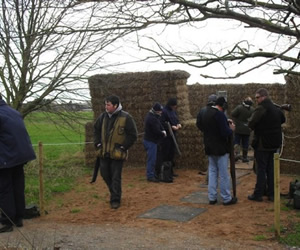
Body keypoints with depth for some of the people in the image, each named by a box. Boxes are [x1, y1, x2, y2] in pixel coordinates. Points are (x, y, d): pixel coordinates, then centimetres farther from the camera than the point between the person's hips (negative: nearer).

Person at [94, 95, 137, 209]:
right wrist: (98, 143, 8)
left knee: (116, 177, -2)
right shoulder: (103, 116, 5)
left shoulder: (126, 117, -11)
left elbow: (133, 135, -8)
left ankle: (115, 200, 8)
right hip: (104, 152, 6)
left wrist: (123, 147, -11)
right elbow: (96, 129, 19)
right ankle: (115, 193, 35)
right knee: (105, 174, 13)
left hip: (117, 153, -6)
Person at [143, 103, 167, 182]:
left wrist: (163, 130, -4)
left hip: (151, 140, 11)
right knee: (152, 159, -6)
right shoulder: (152, 119, -22)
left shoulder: (152, 116, 11)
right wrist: (163, 134, -5)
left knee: (153, 159, 16)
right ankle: (150, 176, -1)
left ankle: (153, 174, 23)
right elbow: (157, 131, -24)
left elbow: (159, 125, 14)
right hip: (151, 141, -11)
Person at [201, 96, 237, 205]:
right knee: (223, 174, 1)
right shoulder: (219, 114, -19)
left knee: (212, 172, 13)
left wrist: (226, 122, 9)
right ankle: (226, 198, 9)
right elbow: (225, 133, -22)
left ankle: (212, 197, 15)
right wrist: (231, 129, -3)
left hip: (209, 148, 8)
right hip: (220, 149, -8)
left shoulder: (207, 112, 8)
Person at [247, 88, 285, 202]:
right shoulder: (276, 108, 9)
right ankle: (271, 194, 17)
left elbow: (251, 124, -21)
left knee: (261, 169, -1)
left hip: (262, 143, -7)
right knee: (271, 168, 13)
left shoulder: (261, 109, -17)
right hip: (274, 143, 7)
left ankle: (258, 194, 4)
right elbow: (283, 120, 26)